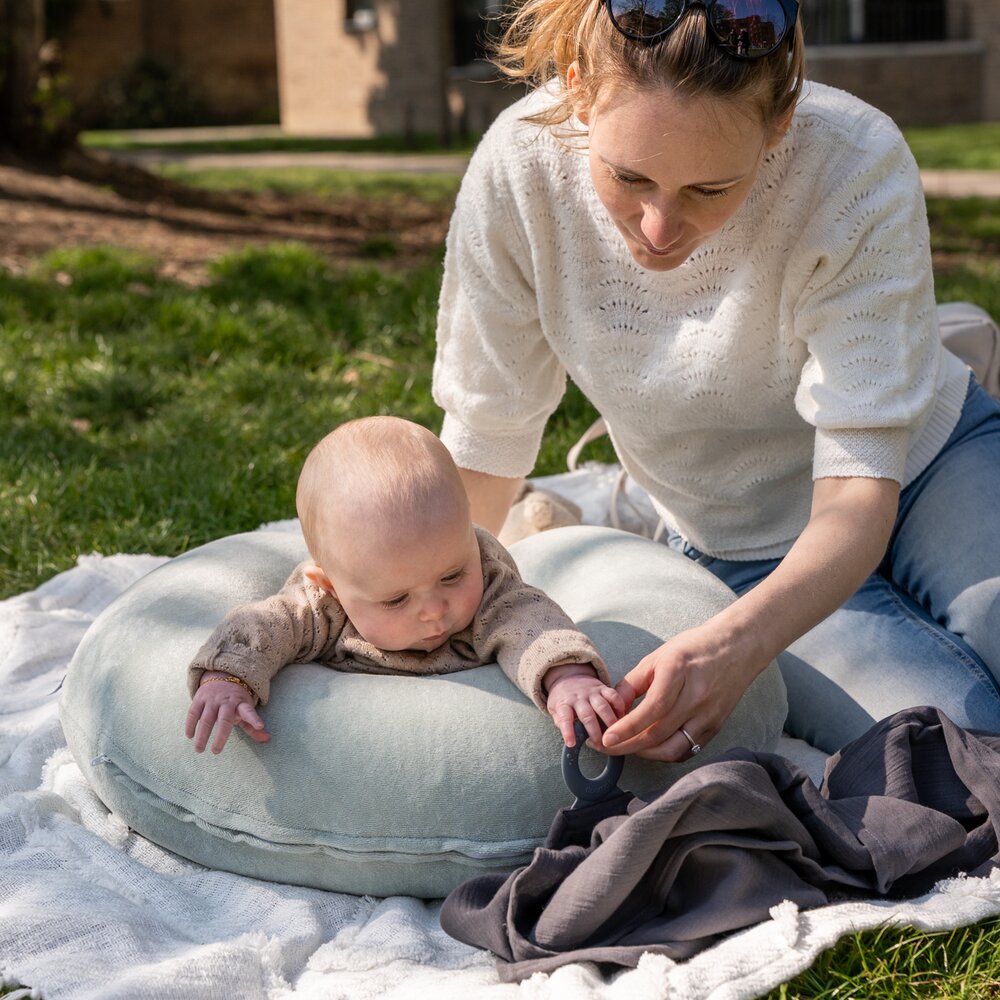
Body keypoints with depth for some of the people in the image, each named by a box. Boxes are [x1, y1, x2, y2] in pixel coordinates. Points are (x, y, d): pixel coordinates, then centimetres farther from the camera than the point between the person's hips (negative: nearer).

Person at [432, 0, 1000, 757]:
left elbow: (859, 482, -29)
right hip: (745, 553, 0)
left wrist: (738, 643, -46)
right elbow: (484, 436, -10)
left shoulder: (859, 168, -30)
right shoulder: (519, 170, -24)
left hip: (930, 466, 0)